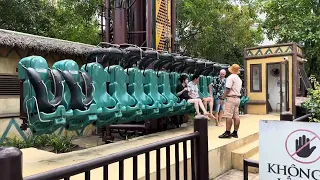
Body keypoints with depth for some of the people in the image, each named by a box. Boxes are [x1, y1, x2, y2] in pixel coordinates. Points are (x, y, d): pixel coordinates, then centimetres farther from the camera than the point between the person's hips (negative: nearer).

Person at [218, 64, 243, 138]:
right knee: (236, 116, 7)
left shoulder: (231, 77, -9)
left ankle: (227, 133, -9)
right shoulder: (239, 78, 18)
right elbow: (239, 89, 17)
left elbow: (227, 89, -16)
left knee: (228, 116, -9)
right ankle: (235, 132, 11)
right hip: (237, 98, 9)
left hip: (231, 98, -9)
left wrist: (222, 98, -16)